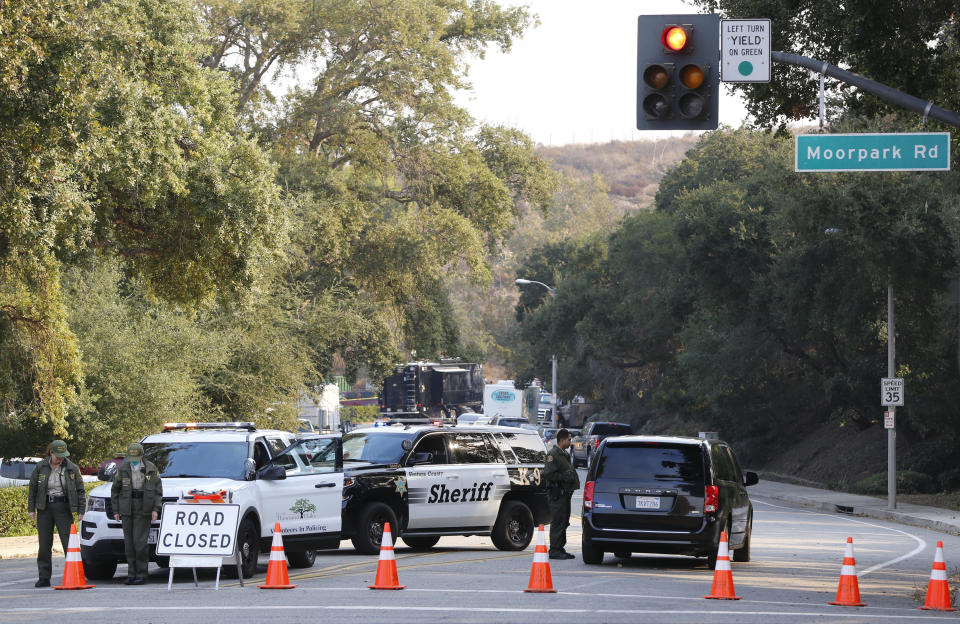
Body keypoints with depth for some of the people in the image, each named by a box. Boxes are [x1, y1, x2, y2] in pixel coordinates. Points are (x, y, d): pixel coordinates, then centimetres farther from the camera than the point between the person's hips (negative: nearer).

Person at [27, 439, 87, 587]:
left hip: (63, 508, -2)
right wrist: (31, 508, 5)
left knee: (69, 542, -8)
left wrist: (81, 510, -1)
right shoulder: (41, 467, 3)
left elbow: (80, 490, 5)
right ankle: (44, 578, 10)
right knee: (44, 544, 3)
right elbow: (32, 488, 10)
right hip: (44, 508, 2)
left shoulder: (72, 468, 1)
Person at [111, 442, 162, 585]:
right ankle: (132, 574, 9)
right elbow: (115, 490, 11)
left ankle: (141, 574, -5)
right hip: (126, 509, 3)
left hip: (143, 509, -3)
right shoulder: (122, 469, 5)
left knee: (140, 541, -10)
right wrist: (115, 510, 6)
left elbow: (158, 490, 4)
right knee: (129, 542, 3)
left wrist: (155, 509, -6)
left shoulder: (151, 469, 3)